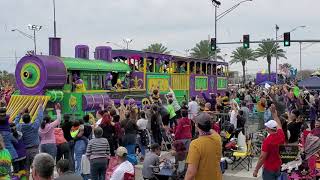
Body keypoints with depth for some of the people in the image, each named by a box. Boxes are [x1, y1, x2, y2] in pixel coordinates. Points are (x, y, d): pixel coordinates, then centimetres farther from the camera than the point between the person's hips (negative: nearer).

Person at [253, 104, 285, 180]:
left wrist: (256, 170, -12)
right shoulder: (280, 135, -6)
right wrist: (274, 112, 25)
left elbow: (262, 157, -20)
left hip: (269, 169, -6)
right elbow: (278, 124, 16)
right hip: (278, 167, 7)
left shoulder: (267, 141, -23)